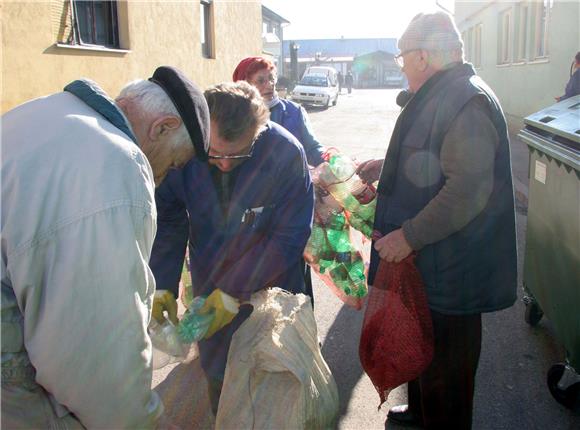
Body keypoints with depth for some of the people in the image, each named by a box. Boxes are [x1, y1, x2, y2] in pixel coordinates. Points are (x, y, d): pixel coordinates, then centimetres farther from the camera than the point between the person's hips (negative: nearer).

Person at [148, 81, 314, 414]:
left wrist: (235, 293, -22)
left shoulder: (286, 152, -25)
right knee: (219, 378, 17)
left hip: (272, 290, -1)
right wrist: (163, 286, -20)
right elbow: (169, 221, -9)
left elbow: (290, 235, -21)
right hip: (211, 292, 2)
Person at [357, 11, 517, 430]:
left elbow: (469, 189, -32)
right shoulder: (442, 96, 11)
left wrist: (410, 234, -28)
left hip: (451, 267, -10)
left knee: (445, 359, 8)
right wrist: (385, 167, 23)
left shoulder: (467, 102, -23)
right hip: (429, 258, 10)